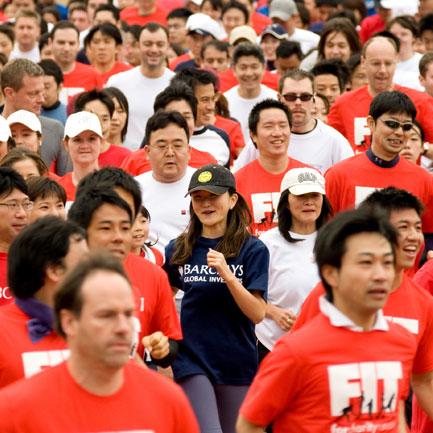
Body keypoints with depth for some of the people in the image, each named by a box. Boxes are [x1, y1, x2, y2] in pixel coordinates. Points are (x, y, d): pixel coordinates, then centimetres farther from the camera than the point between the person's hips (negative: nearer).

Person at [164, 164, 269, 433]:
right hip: (192, 359, 0)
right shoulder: (179, 250, 3)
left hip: (237, 363, 0)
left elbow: (258, 314, -9)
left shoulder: (252, 249, -3)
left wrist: (228, 276, -22)